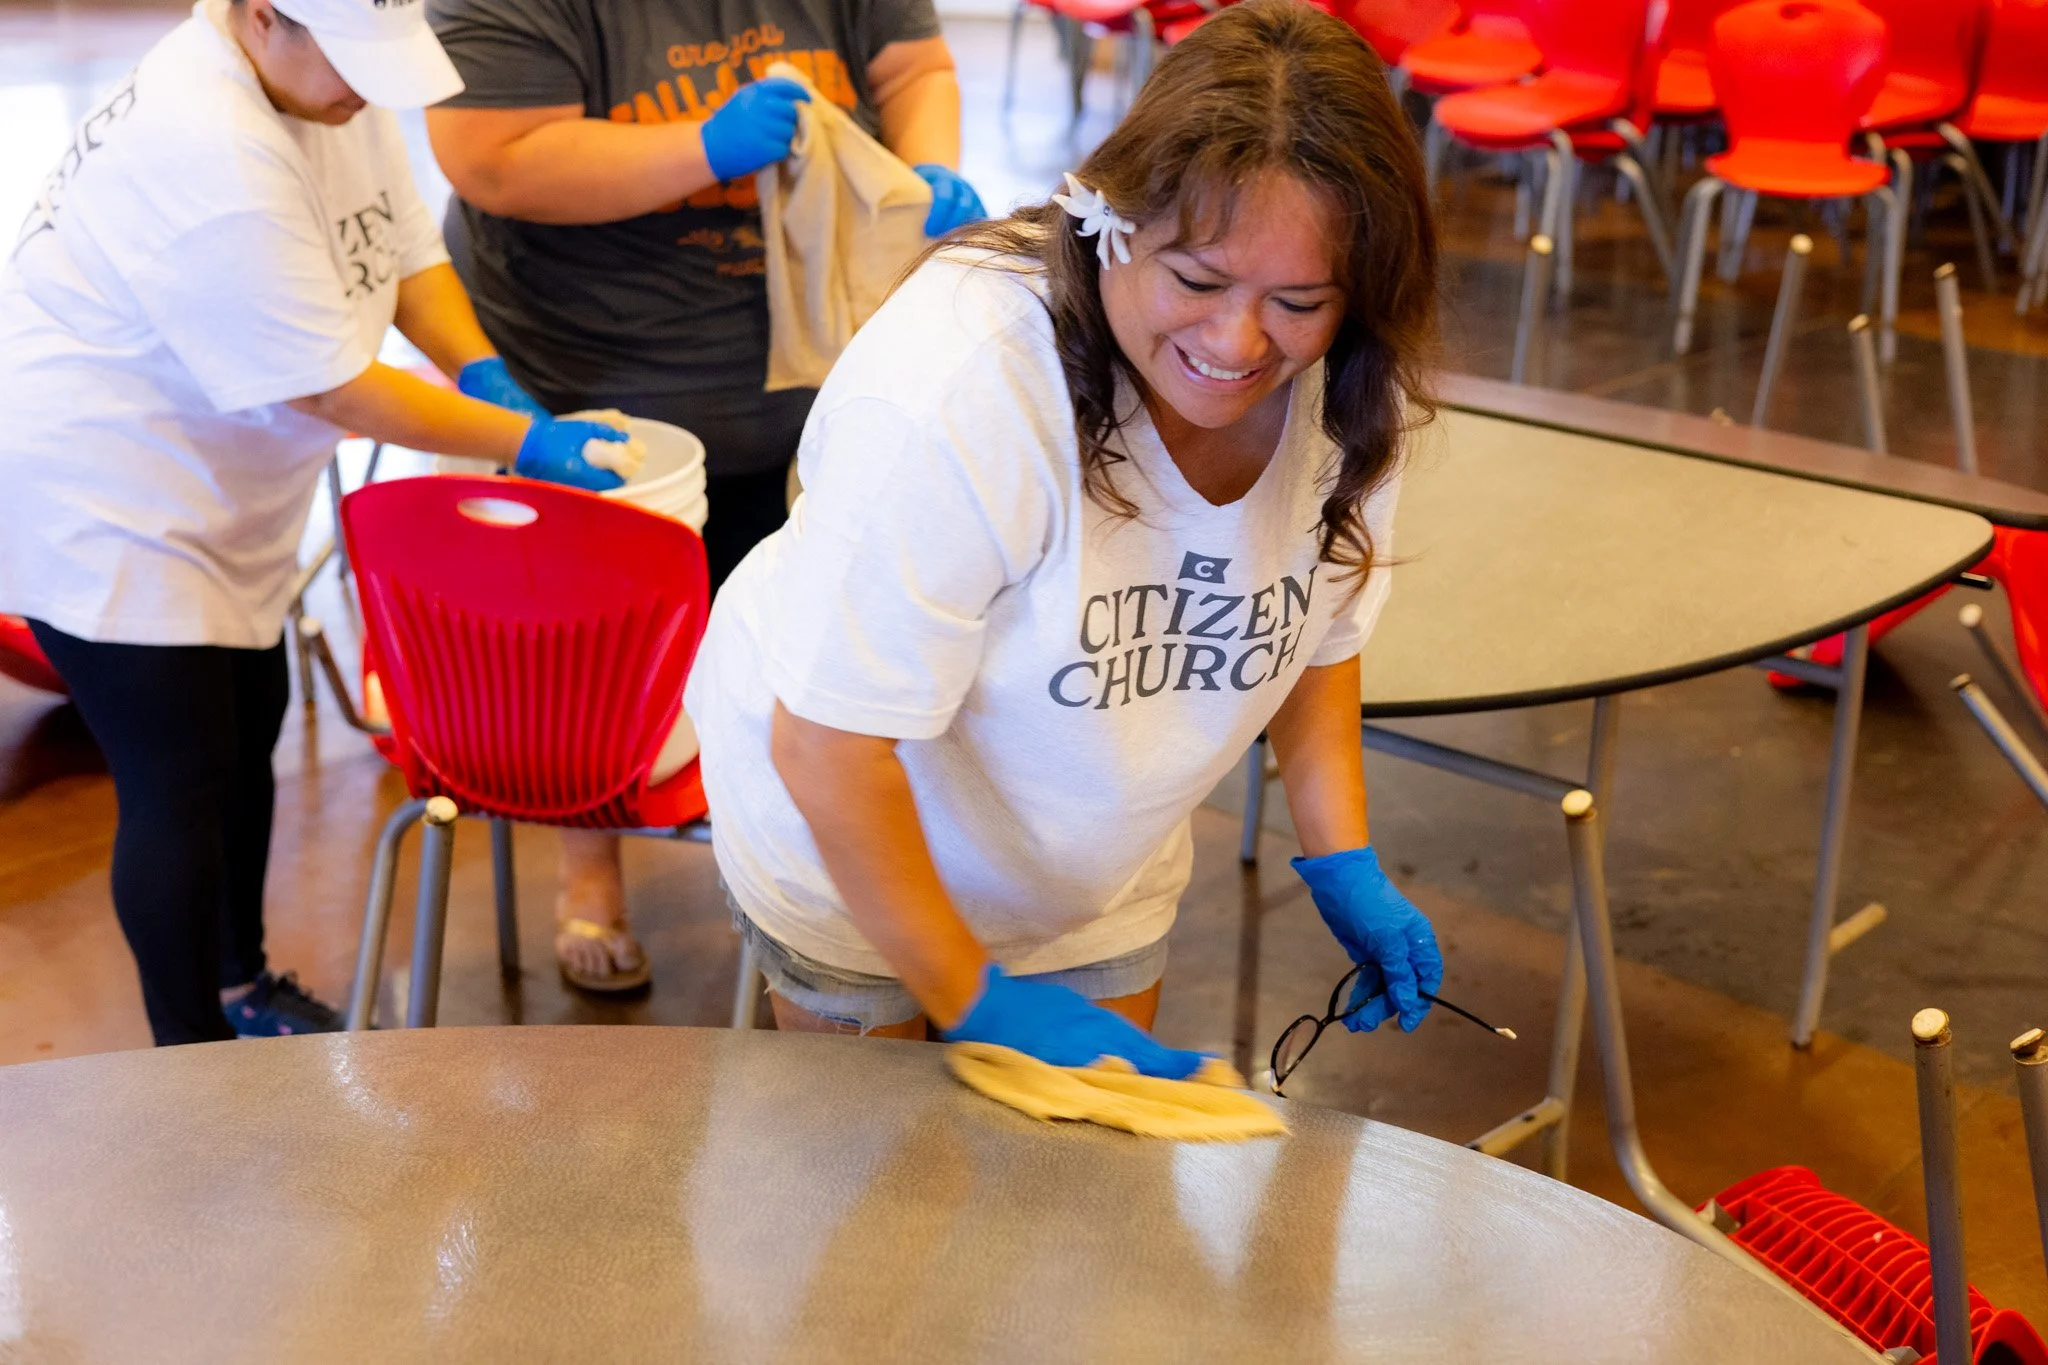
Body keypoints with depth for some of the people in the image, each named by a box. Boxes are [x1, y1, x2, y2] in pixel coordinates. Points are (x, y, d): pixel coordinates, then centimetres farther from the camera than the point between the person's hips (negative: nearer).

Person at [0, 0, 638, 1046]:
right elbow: (337, 388, -28)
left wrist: (485, 374, -13)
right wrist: (527, 443, -23)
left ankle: (241, 984, 38)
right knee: (180, 788, -5)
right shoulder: (213, 162, -33)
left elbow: (407, 250, 4)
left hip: (219, 493, 9)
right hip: (101, 504, -9)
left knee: (247, 733, 19)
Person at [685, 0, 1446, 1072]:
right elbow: (830, 748, -31)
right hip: (850, 842, -5)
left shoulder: (1346, 393, -15)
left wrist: (1346, 868, -7)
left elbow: (1318, 626, 4)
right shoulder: (954, 395, -37)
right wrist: (973, 998, -27)